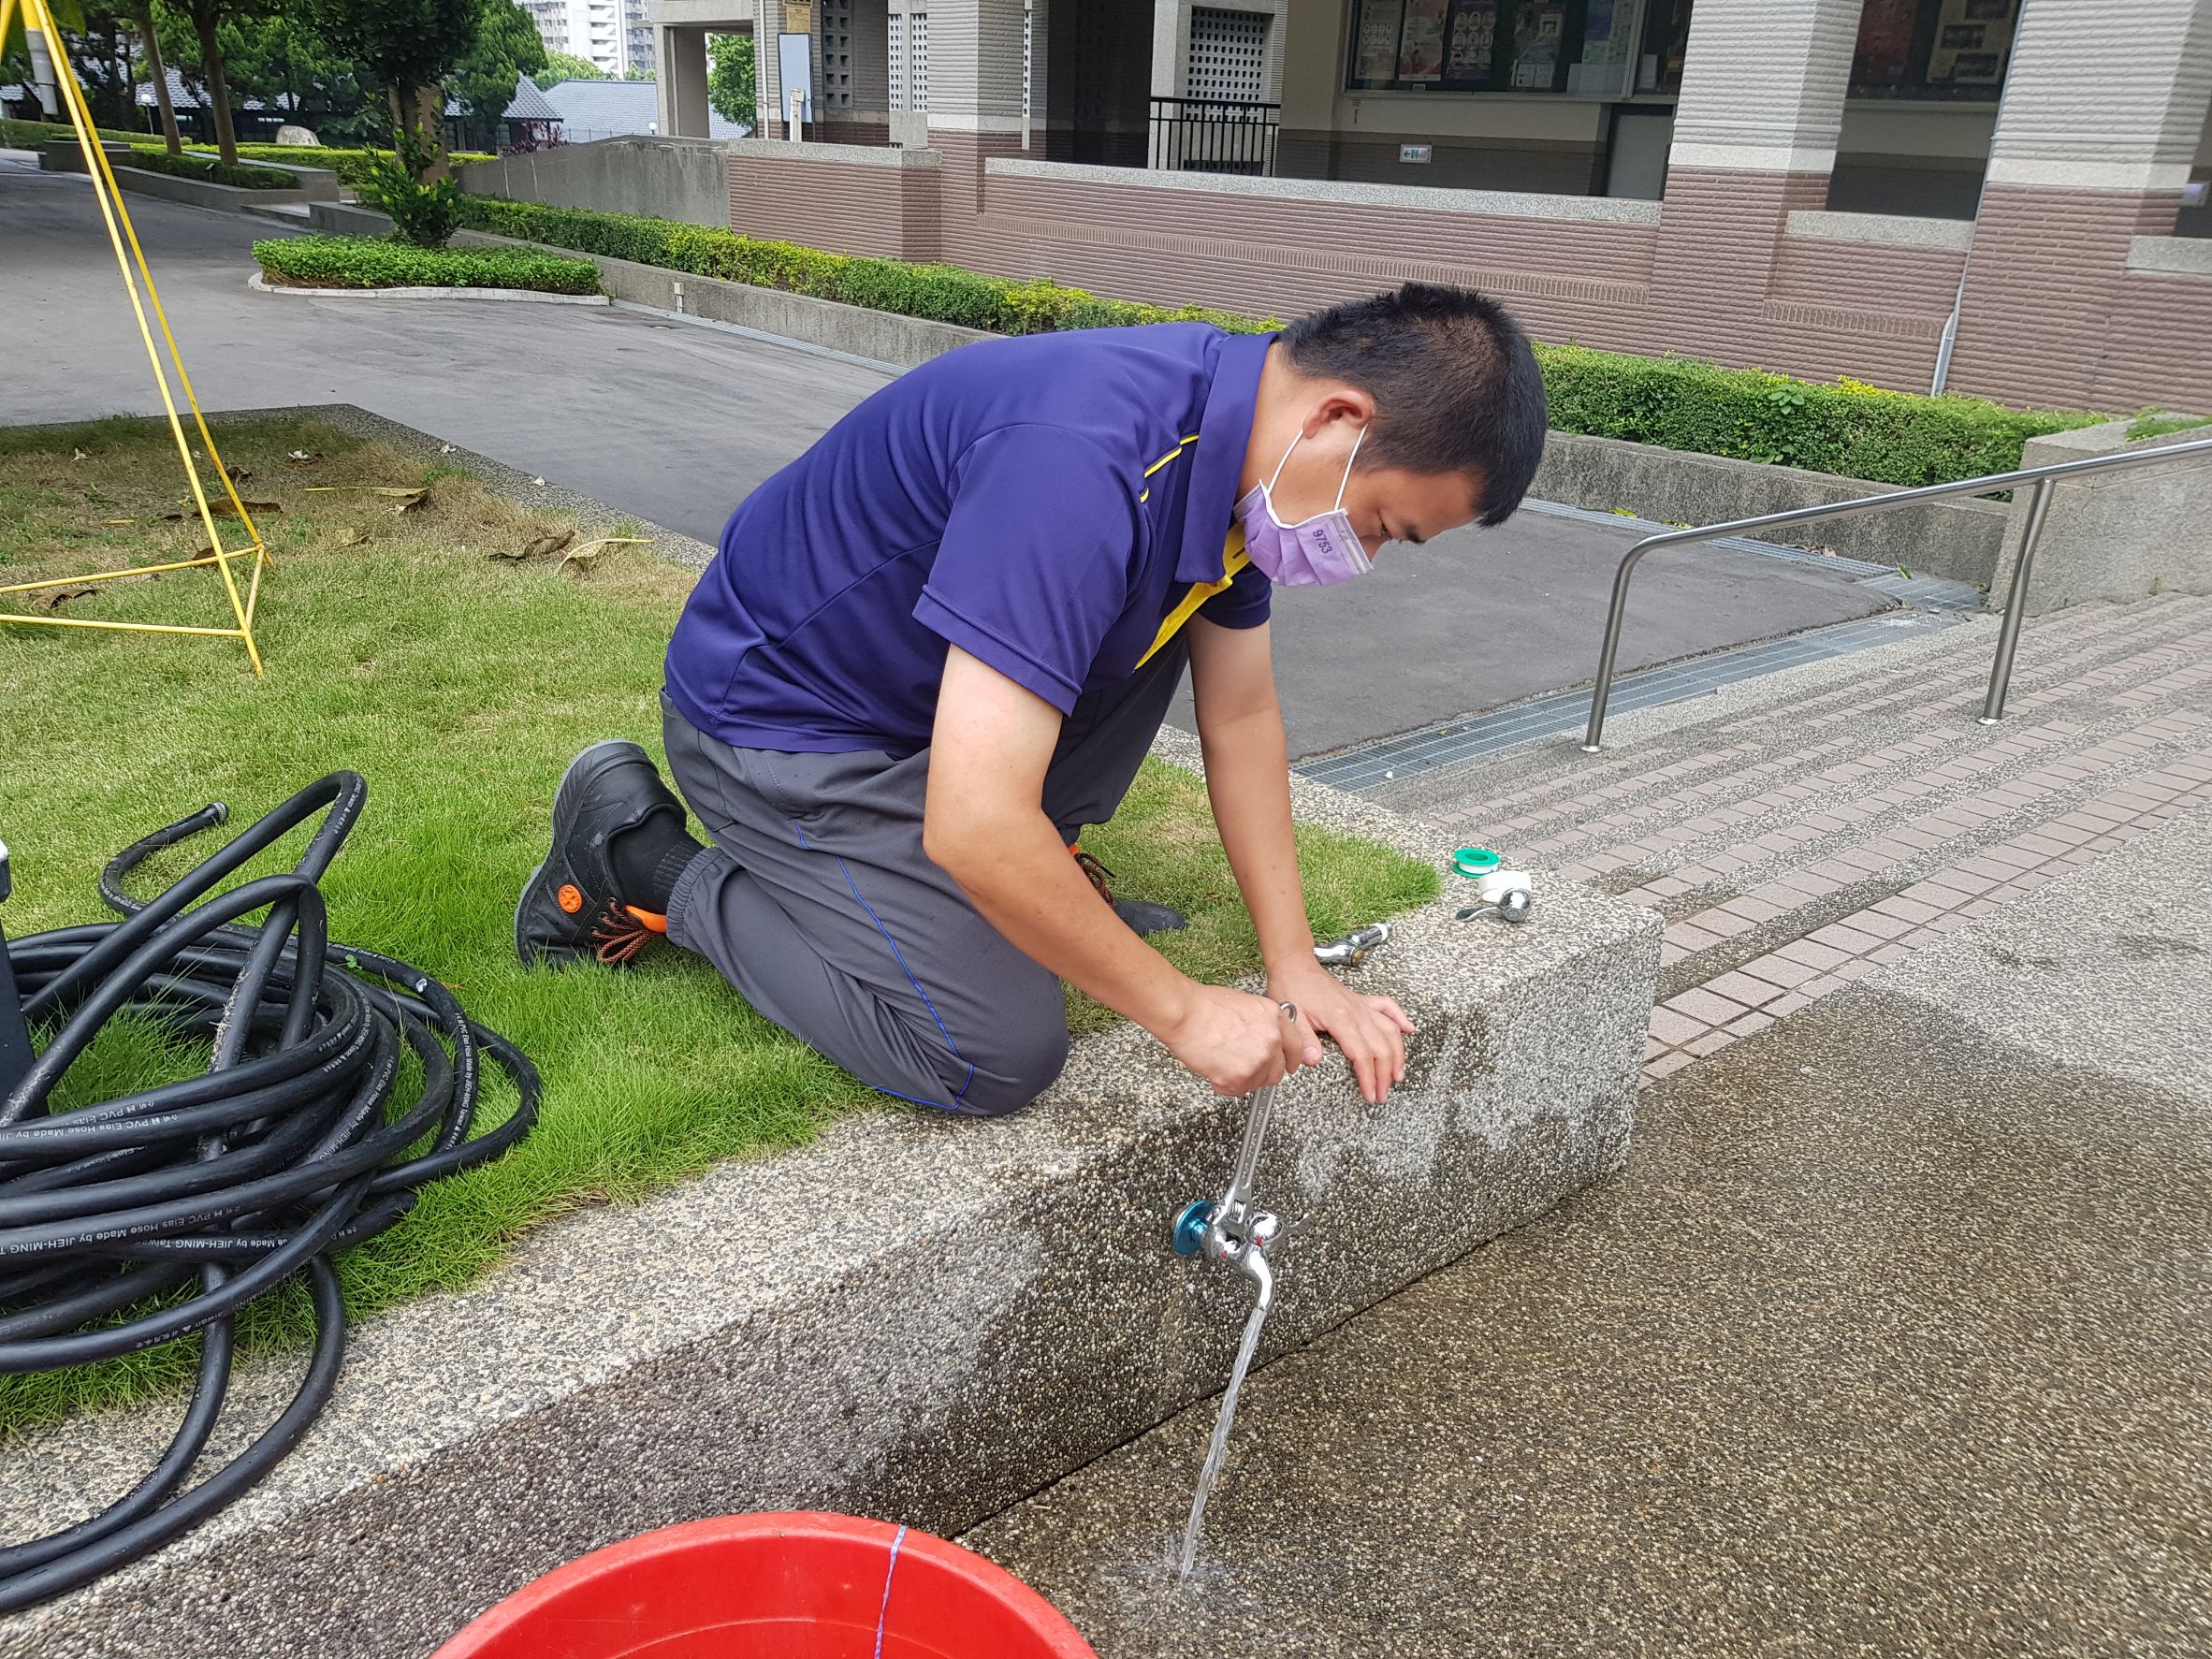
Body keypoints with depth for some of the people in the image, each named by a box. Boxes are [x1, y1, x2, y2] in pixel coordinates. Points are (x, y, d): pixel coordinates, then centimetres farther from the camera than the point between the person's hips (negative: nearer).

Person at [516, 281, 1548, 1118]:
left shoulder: (1233, 435, -6)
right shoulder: (1084, 468, -36)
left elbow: (1240, 715, 3)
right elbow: (973, 827, -39)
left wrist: (1295, 967, 0)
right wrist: (1182, 1010, -25)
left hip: (920, 674, 9)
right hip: (778, 719, -8)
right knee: (1000, 1056, -14)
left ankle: (1039, 880, 13)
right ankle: (650, 864, 1)